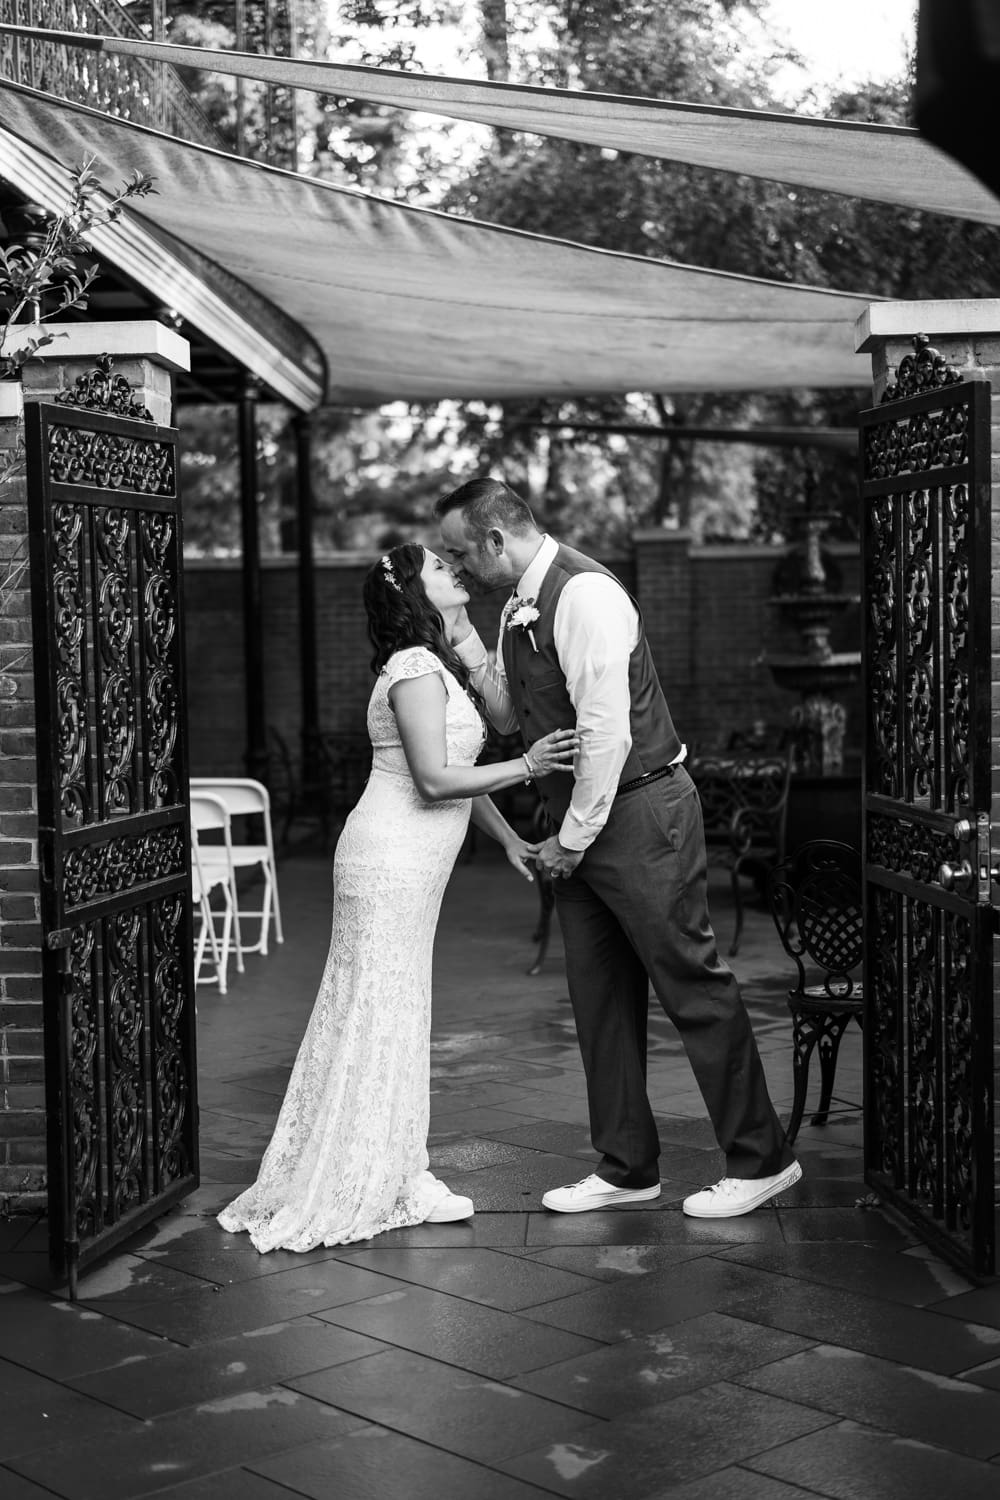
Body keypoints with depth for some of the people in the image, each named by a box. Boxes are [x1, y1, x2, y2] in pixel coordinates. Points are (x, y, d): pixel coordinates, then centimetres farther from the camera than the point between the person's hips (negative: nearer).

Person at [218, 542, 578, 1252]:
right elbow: (435, 779, -21)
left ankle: (395, 1177, 21)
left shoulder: (441, 666, 16)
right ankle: (347, 1190, 6)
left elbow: (458, 771, 21)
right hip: (391, 863, -10)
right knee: (379, 1016, -3)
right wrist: (527, 766, -15)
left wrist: (510, 840, 19)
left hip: (412, 865, 10)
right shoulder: (415, 669, -16)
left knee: (397, 1018, 13)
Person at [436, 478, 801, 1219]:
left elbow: (606, 730, -23)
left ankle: (761, 1160, 11)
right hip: (579, 824, 9)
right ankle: (627, 1168, 23)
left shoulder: (584, 594, -19)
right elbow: (512, 716, 17)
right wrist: (463, 638, 6)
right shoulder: (520, 609, 10)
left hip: (640, 812, -9)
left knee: (694, 984, -1)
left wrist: (574, 838, -15)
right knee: (600, 999, 12)